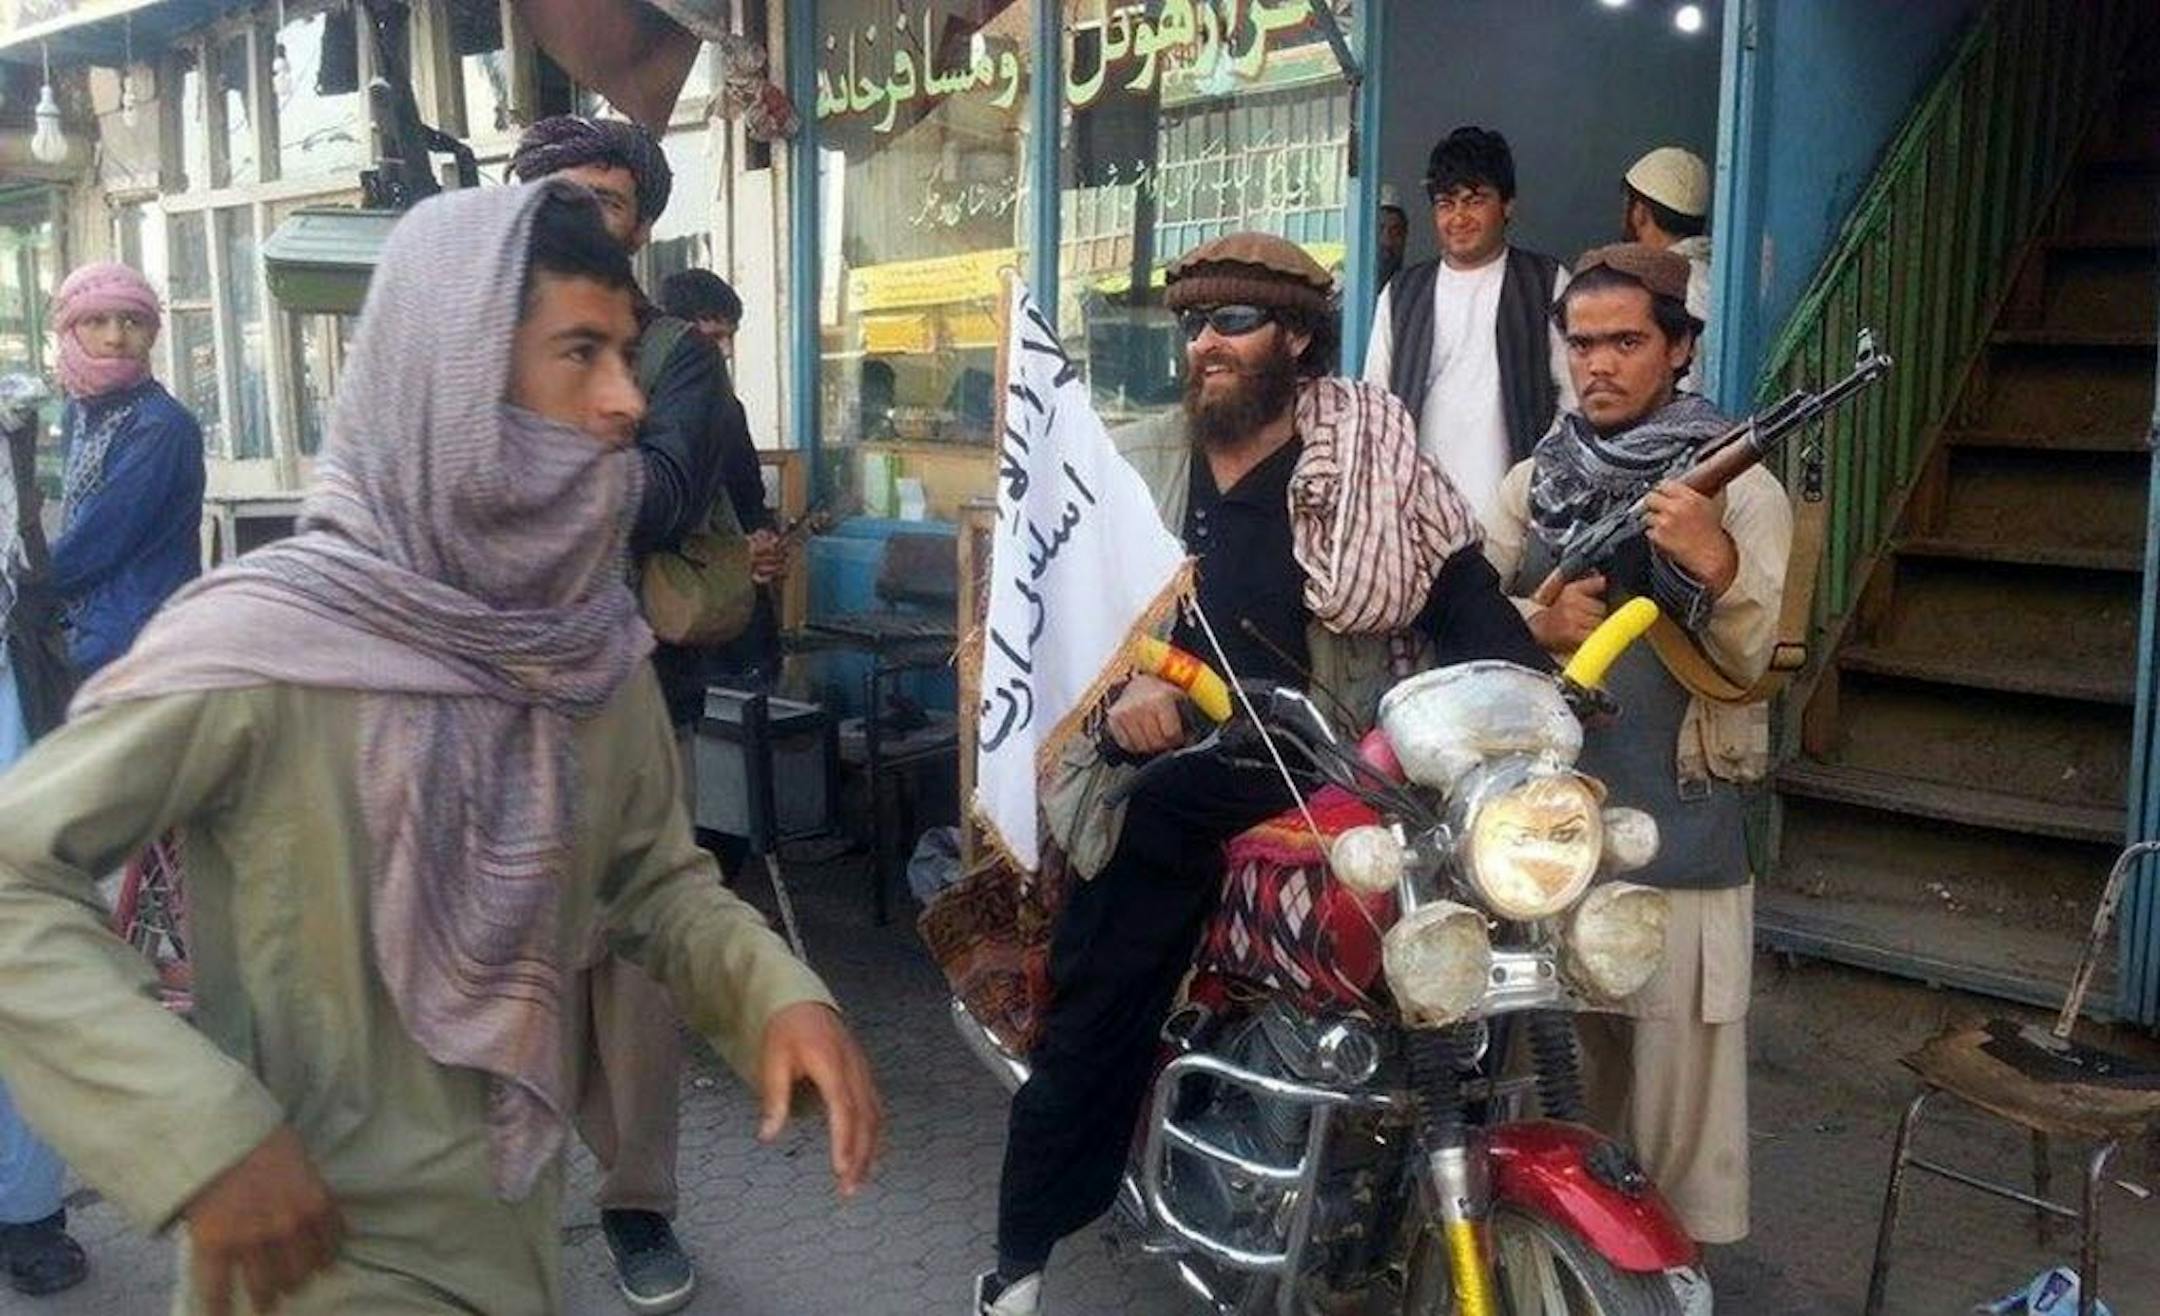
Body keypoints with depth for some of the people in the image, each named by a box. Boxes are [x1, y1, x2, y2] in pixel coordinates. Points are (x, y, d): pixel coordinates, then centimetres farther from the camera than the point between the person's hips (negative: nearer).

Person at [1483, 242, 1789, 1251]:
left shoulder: (1738, 487, -1)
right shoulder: (1531, 483, 12)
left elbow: (1749, 658, -11)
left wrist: (1713, 561, -31)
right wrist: (1534, 626, -13)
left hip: (1679, 837, -4)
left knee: (1678, 1088, -1)